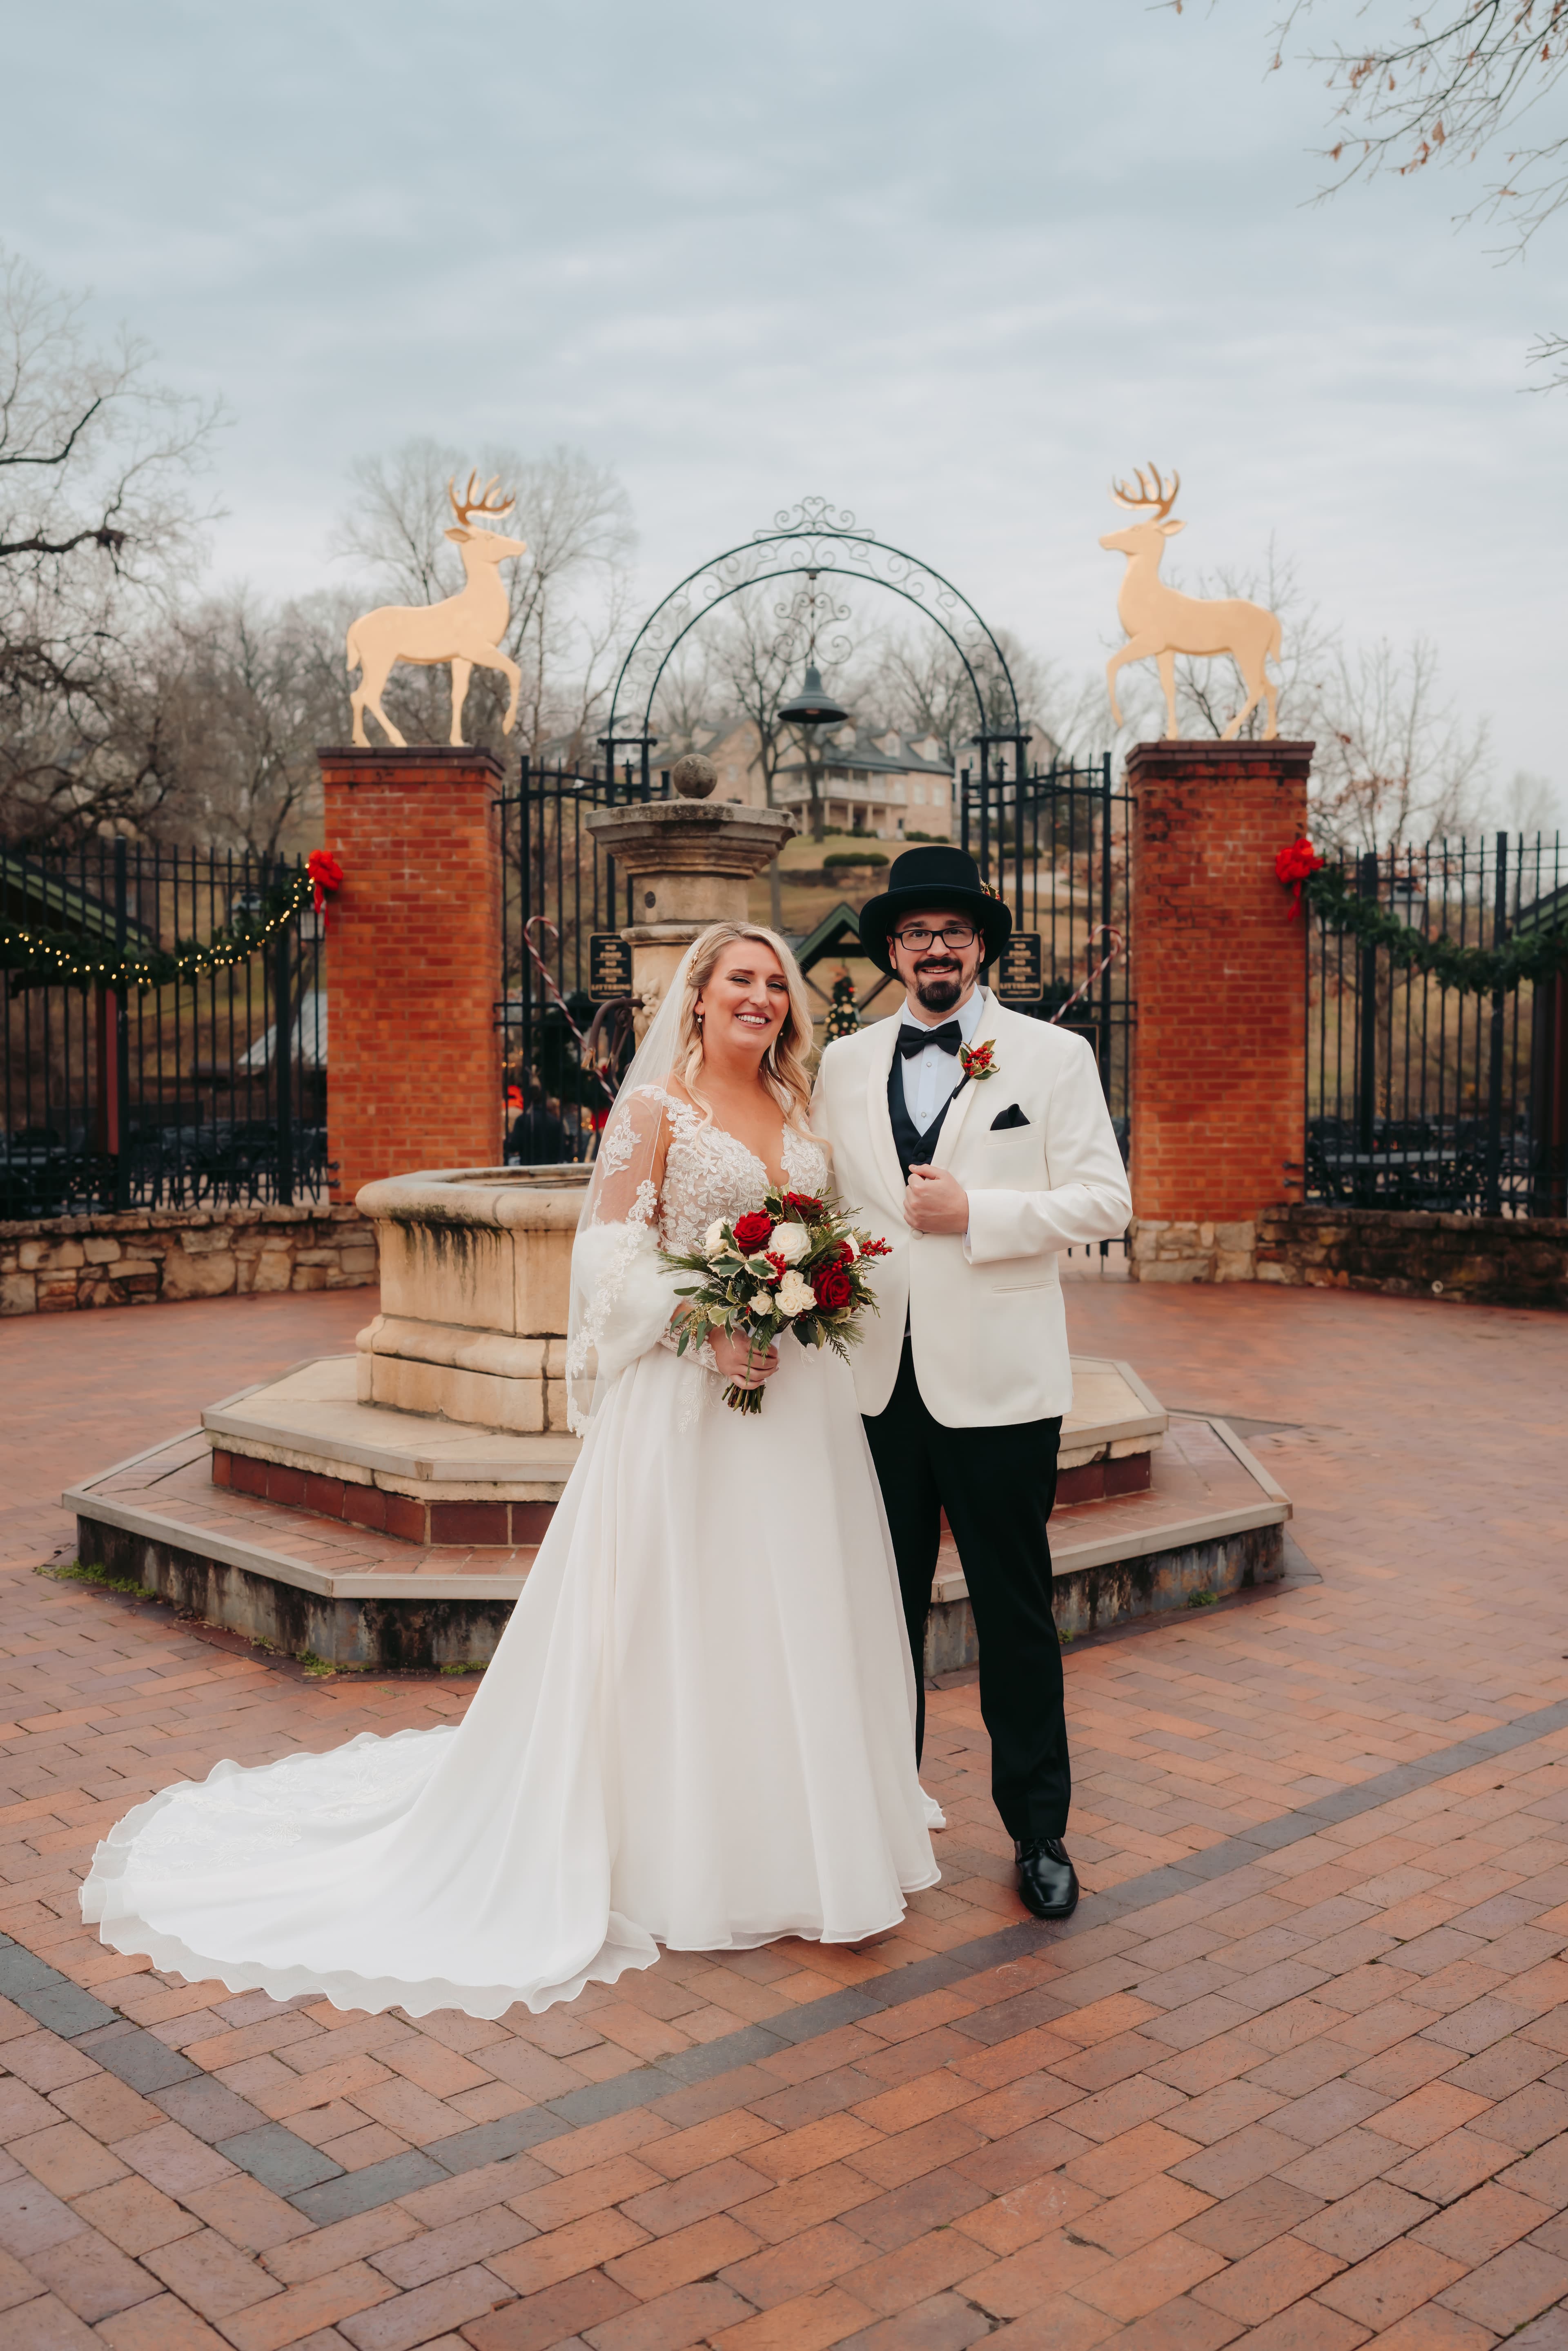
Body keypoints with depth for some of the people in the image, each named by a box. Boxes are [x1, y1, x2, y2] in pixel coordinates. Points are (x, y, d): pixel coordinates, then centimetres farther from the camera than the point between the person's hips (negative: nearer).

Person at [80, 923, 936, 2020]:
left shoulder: (799, 1107, 12)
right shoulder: (654, 1107, -5)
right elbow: (616, 1256, -10)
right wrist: (709, 1322, -21)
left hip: (799, 1392, 6)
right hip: (687, 1396, -6)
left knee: (793, 1609, 13)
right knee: (677, 1617, 1)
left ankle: (796, 1831, 31)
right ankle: (684, 1852, 16)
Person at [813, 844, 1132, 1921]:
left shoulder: (1054, 1055, 1)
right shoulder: (846, 1063, 10)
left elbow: (1105, 1199, -5)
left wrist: (974, 1212, -14)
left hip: (998, 1383, -3)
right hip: (877, 1379, 3)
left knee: (1017, 1616, 6)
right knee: (883, 1609, 11)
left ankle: (1039, 1831, 22)